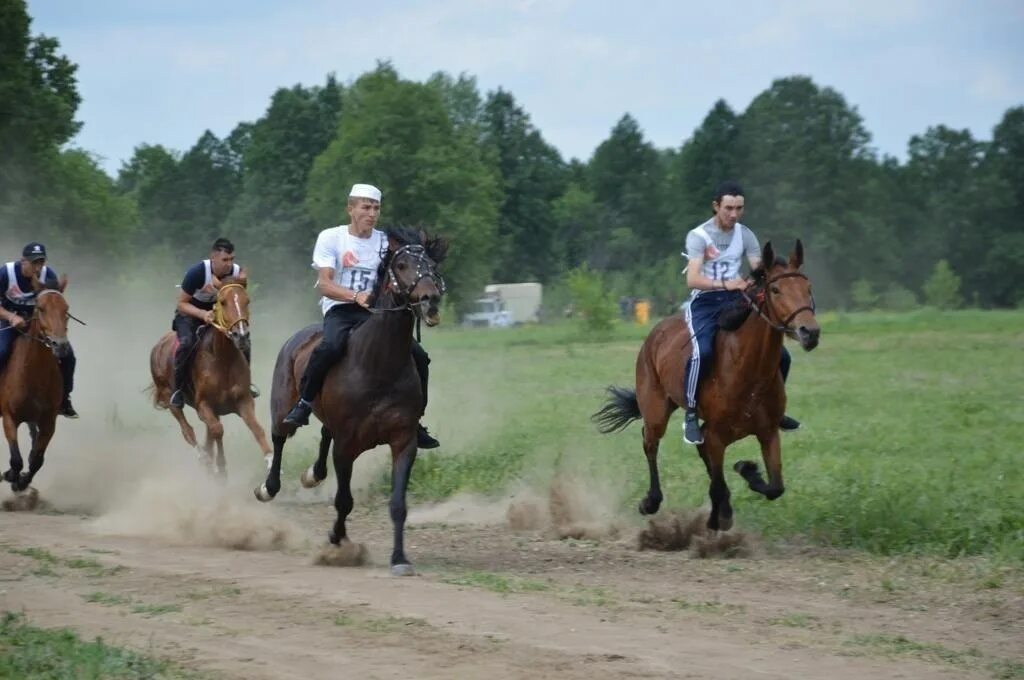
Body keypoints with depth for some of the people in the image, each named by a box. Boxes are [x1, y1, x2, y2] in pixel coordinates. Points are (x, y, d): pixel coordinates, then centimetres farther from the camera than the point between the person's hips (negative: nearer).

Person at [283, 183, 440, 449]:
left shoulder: (385, 242, 10)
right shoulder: (331, 238, 0)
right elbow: (325, 284, -9)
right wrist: (356, 296, -26)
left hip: (375, 310, 4)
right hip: (340, 309, -4)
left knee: (418, 356, -12)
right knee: (331, 346, -37)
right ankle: (303, 403, -18)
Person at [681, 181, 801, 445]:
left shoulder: (745, 235, 7)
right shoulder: (698, 236, -9)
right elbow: (692, 279, -21)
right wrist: (724, 284, -37)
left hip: (735, 302, 5)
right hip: (704, 303, -5)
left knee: (780, 354, -4)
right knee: (703, 351, -35)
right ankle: (690, 414, -21)